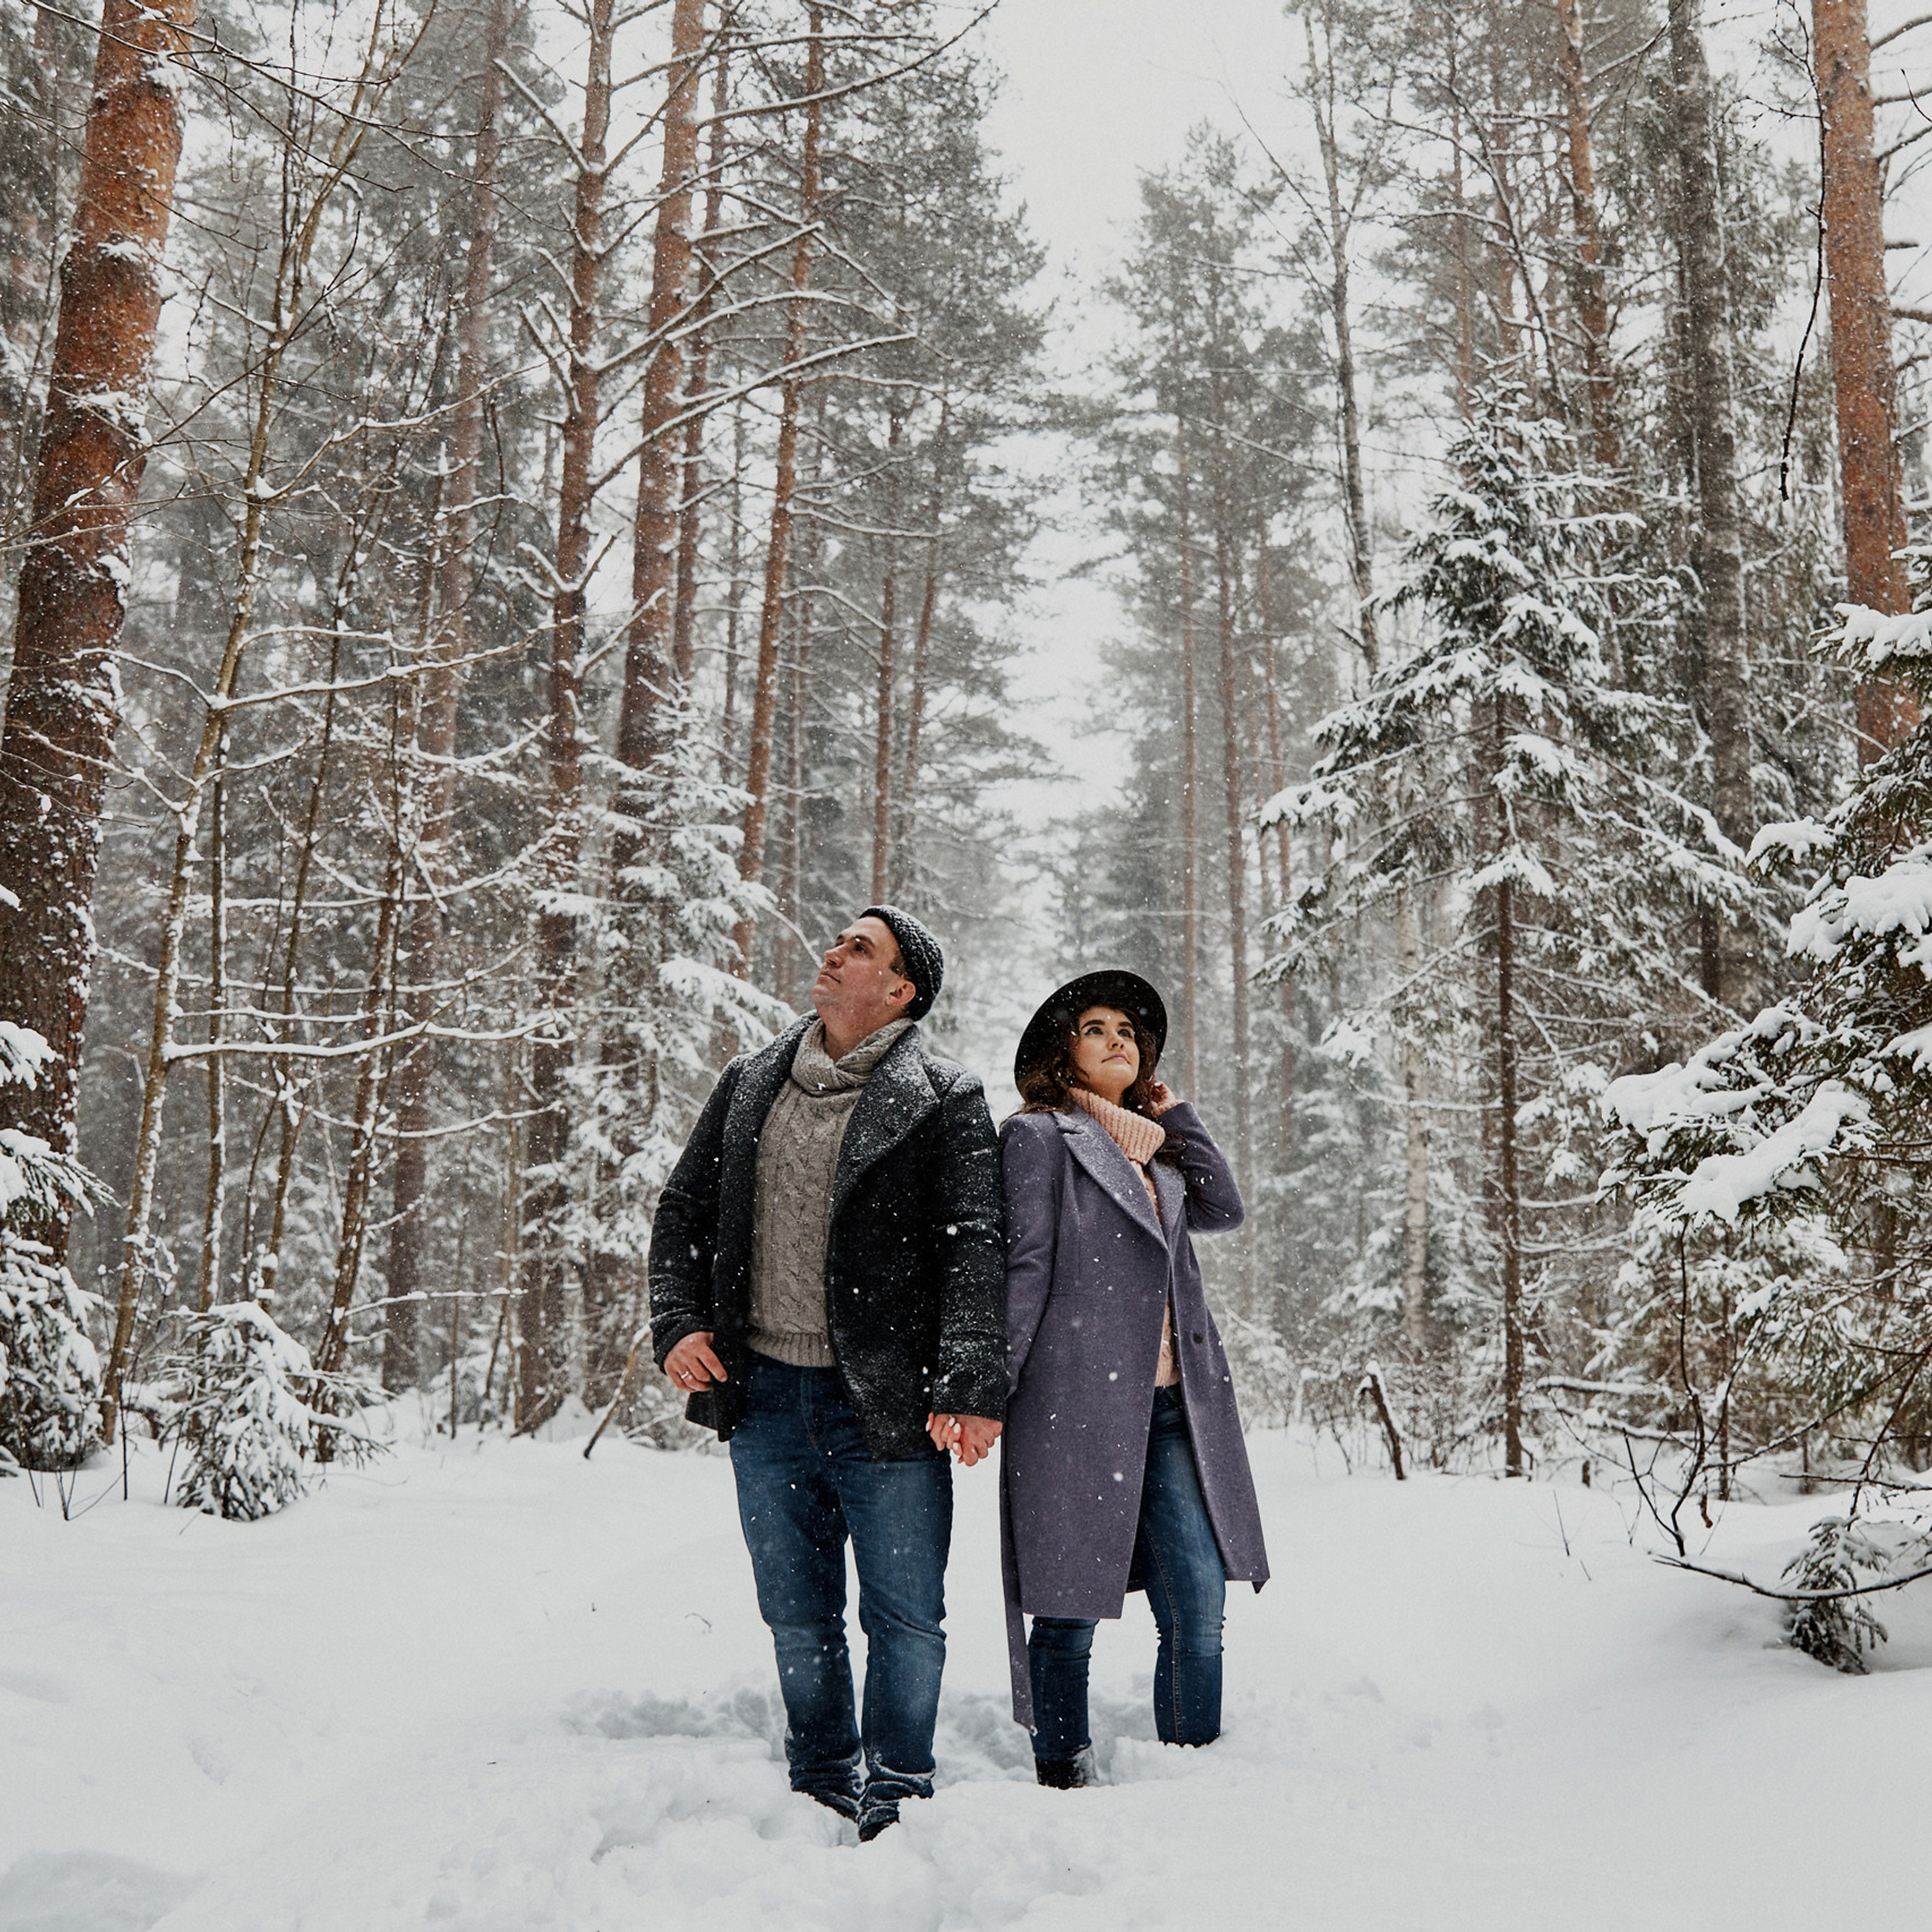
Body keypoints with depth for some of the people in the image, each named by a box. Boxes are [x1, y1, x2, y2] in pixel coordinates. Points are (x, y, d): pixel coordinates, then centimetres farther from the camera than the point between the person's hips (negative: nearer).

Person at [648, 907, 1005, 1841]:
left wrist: (971, 1387, -22)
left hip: (886, 1406, -4)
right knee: (798, 1617, 17)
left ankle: (895, 1798, 25)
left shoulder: (944, 1100, -5)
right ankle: (821, 1789, 34)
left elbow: (976, 1248, -12)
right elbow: (682, 1211, 15)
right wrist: (677, 1321, 0)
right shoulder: (749, 1084, 9)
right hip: (764, 1401, 4)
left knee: (905, 1620, 6)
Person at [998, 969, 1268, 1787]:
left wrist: (1175, 1112, 16)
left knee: (1200, 1603, 0)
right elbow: (1024, 1268, -6)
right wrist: (987, 1391, -11)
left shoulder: (1157, 1147, 23)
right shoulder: (1039, 1136, 0)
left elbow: (1223, 1208, 12)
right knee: (1070, 1612, 2)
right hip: (1076, 1406, -6)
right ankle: (1063, 1781, 17)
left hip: (1167, 1409, 6)